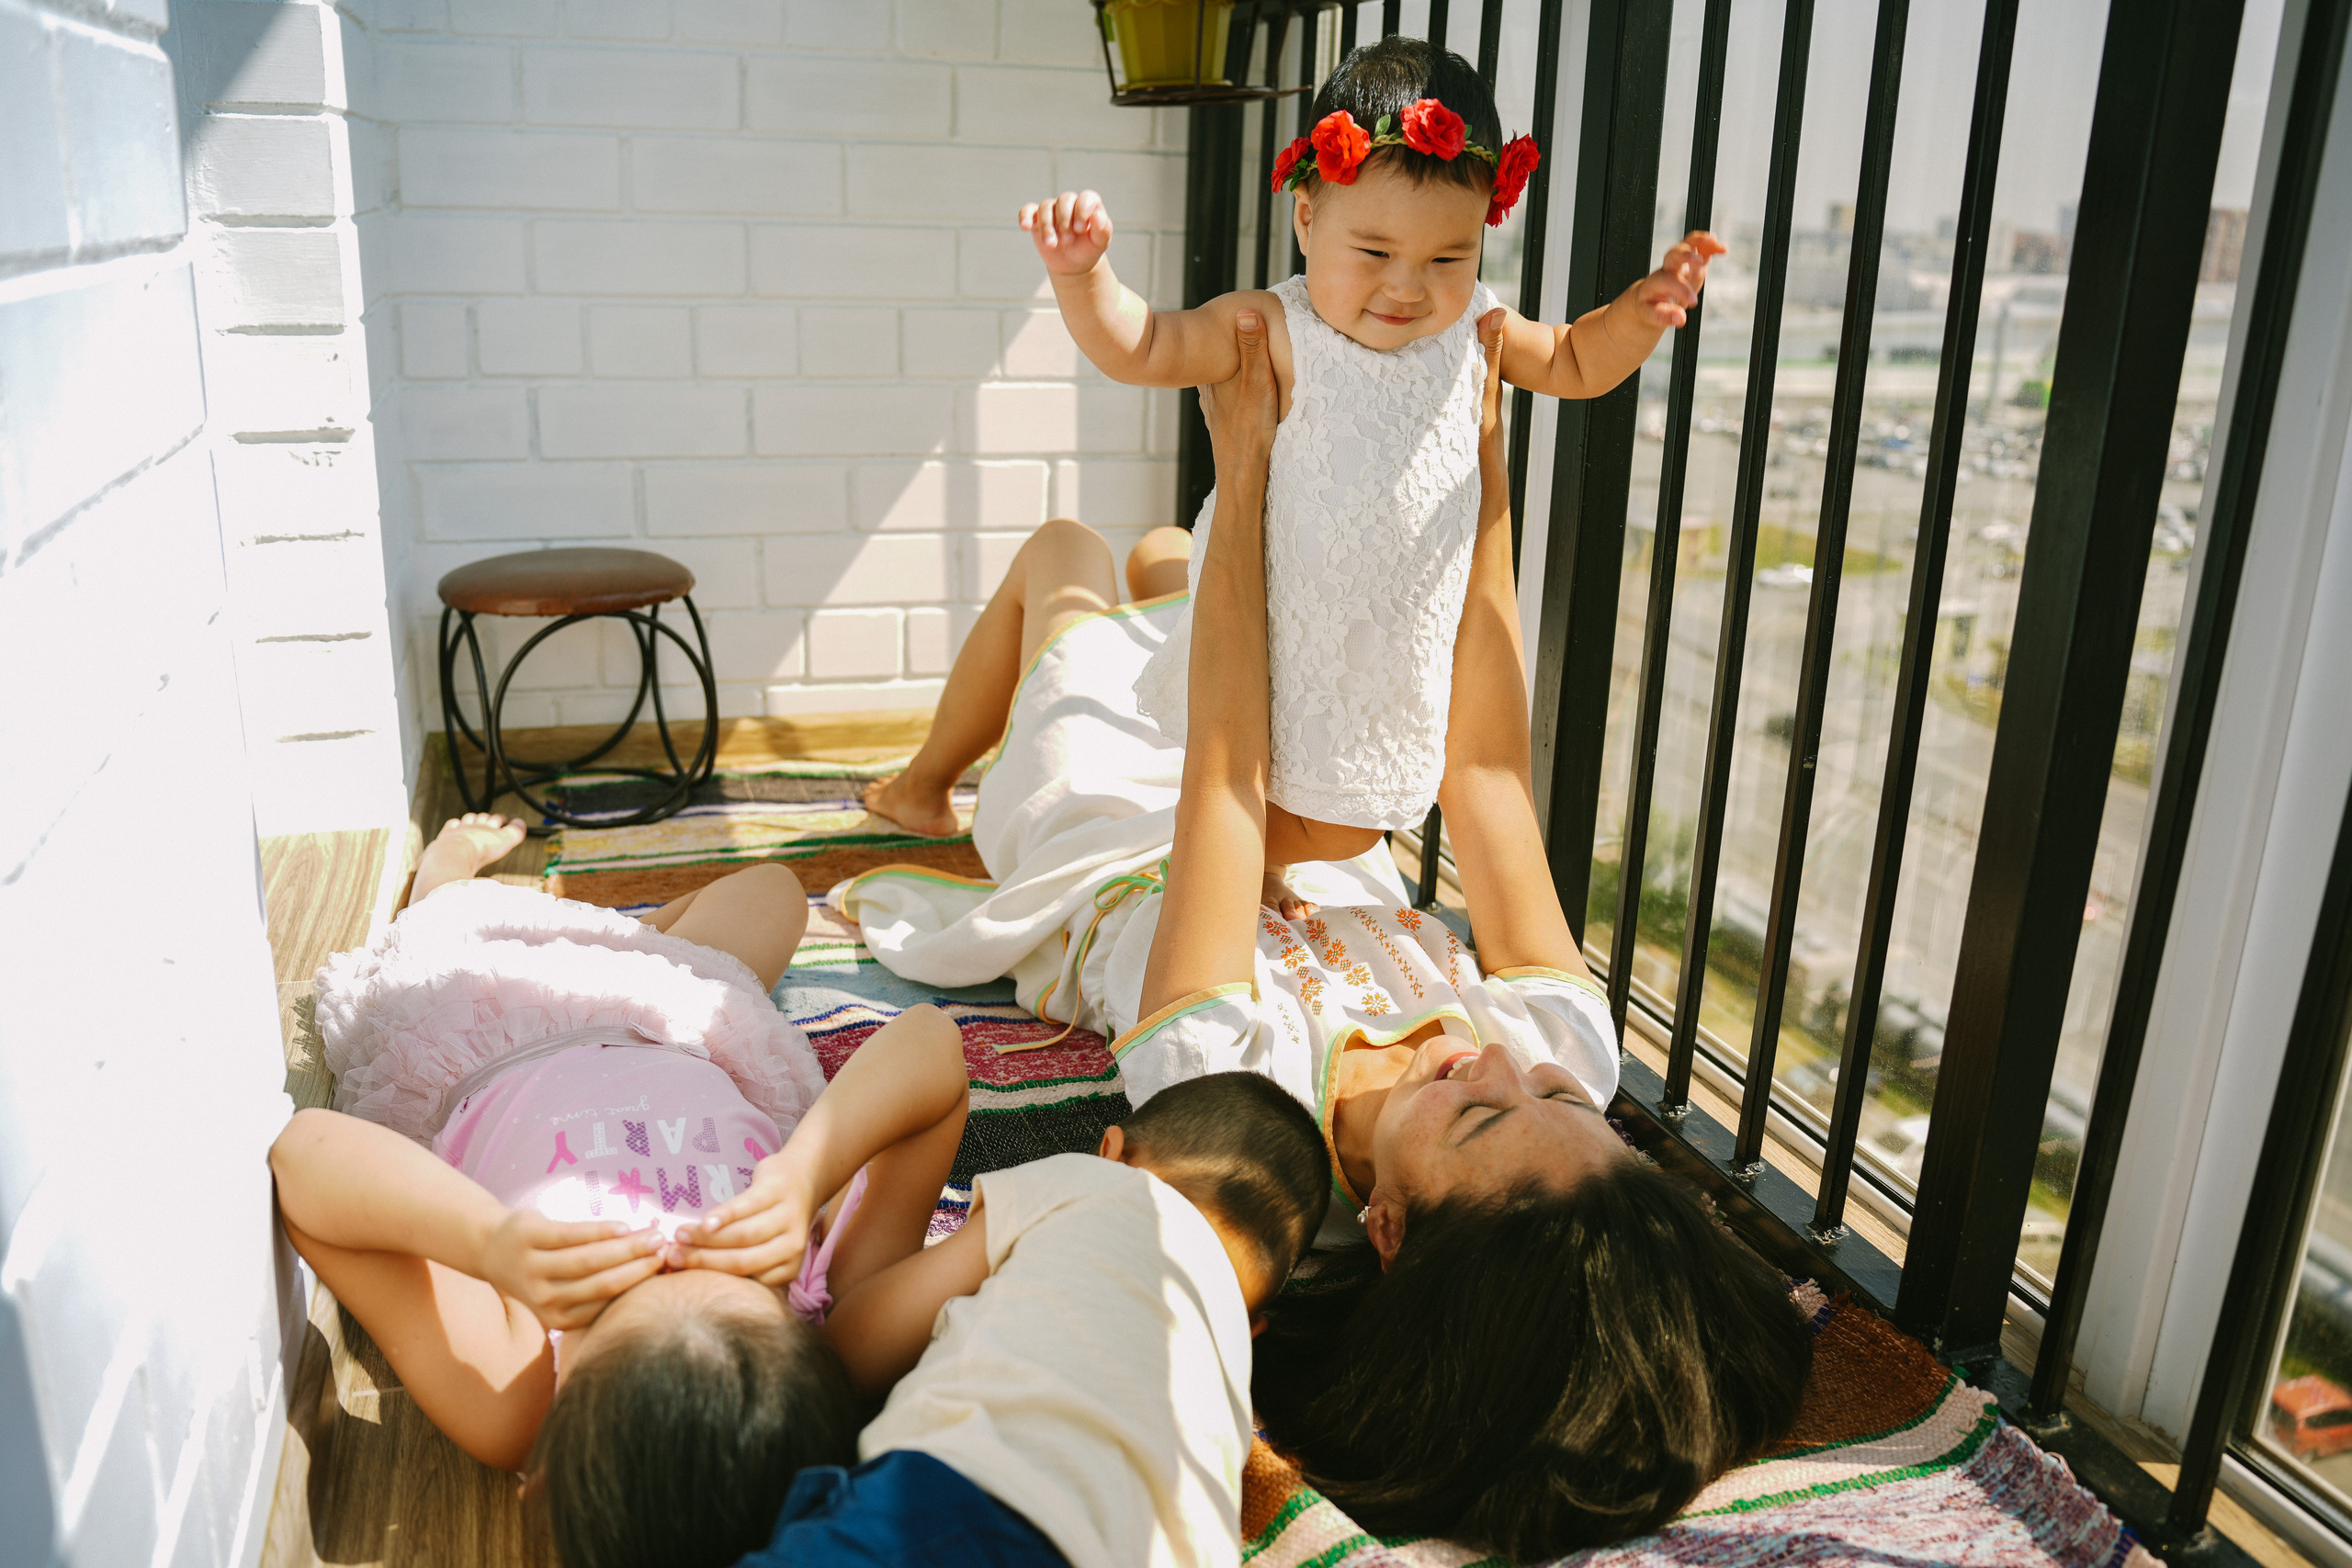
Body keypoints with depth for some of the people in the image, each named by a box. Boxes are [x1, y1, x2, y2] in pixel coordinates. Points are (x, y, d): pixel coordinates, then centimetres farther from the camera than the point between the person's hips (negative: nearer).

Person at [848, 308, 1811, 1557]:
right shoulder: (1567, 1056, -37)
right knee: (1160, 555, 25)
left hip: (1096, 865, -4)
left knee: (1066, 548, 19)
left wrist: (1244, 466, -39)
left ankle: (923, 783, 48)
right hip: (1319, 859, 4)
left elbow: (1227, 771, -45)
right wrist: (1483, 465, -30)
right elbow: (1488, 772, -31)